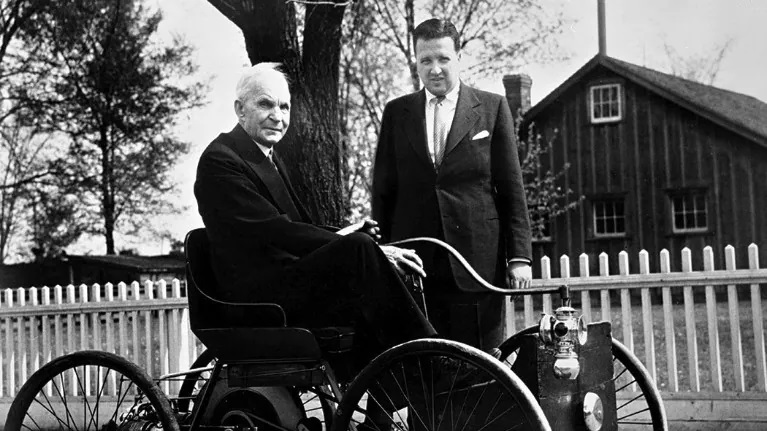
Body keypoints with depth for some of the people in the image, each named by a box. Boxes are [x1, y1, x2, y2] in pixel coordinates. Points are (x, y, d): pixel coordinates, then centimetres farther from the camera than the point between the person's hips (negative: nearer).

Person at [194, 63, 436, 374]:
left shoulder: (269, 157, 20)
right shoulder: (220, 160, -10)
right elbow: (278, 231, -20)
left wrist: (349, 233, -3)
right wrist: (356, 243, -25)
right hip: (258, 298, -9)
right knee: (360, 247, -26)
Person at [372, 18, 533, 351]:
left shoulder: (492, 108, 7)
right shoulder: (396, 112, 11)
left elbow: (511, 189, 5)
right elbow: (383, 192, 13)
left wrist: (519, 257, -1)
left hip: (477, 262, -1)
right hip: (413, 267, 1)